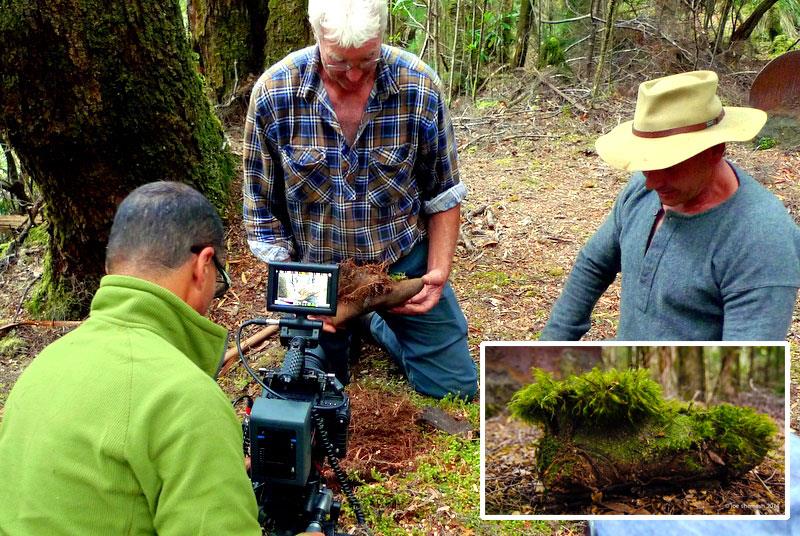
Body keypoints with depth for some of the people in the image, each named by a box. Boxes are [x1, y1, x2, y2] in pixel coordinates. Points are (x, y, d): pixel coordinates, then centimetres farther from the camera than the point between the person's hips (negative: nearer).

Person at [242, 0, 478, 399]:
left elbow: (443, 196, -2)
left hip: (405, 263, 1)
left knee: (456, 387, 5)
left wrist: (438, 271, -11)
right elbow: (262, 210, -7)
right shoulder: (273, 94, -17)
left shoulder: (421, 89, -15)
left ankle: (376, 323, 31)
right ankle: (343, 332, 37)